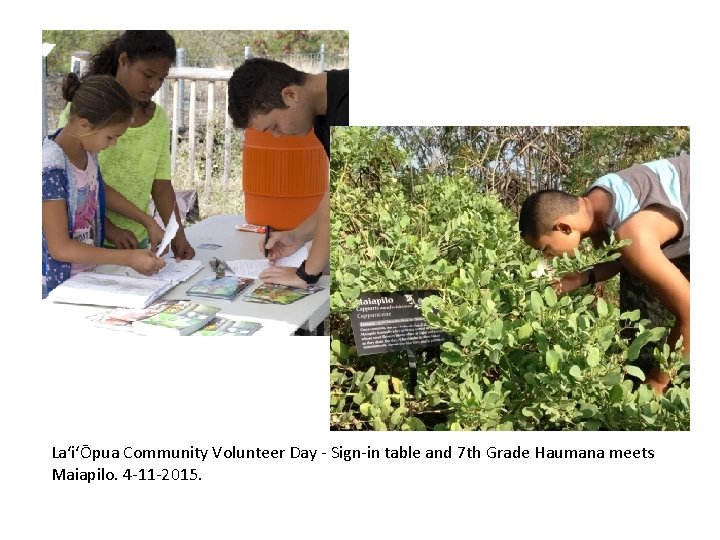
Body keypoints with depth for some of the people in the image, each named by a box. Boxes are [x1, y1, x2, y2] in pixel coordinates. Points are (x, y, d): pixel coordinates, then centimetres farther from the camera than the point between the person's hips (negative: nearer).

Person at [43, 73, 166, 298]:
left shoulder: (86, 149, -3)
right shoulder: (51, 167, -25)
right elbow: (60, 248, -23)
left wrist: (148, 221, 11)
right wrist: (129, 258, -23)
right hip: (56, 287, -7)